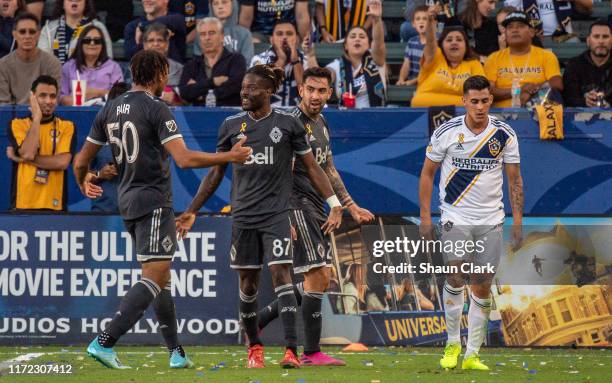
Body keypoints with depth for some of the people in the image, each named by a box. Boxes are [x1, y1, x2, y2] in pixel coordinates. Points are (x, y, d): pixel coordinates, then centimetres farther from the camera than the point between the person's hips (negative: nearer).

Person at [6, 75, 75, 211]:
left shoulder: (67, 127, 5)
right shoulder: (18, 124, 6)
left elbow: (62, 162, -9)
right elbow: (27, 153, -12)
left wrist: (23, 158, -9)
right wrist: (37, 118, -8)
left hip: (54, 205, 0)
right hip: (23, 204, 0)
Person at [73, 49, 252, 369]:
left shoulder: (109, 111, 9)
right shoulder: (155, 109, -12)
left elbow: (81, 161, 14)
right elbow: (184, 159, -20)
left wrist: (83, 183, 37)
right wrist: (230, 157, -10)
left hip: (127, 202, 8)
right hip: (154, 202, -8)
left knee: (161, 277, 16)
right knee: (154, 277, -10)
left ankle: (176, 352, 17)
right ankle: (104, 342, -21)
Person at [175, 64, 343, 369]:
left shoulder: (288, 124, 1)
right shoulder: (231, 125, 8)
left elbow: (312, 167, 6)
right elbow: (216, 173, 16)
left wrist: (335, 204, -1)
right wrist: (192, 211, 15)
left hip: (277, 214, -3)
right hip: (243, 215, 3)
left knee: (280, 273, -15)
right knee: (247, 282, 5)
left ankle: (291, 350, -20)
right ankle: (254, 347, 21)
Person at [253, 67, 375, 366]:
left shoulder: (321, 123, 16)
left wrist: (351, 206, 22)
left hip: (315, 208, 9)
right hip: (297, 205, -9)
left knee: (320, 280, 10)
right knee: (318, 276, -12)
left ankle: (258, 320, 18)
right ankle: (311, 353, -7)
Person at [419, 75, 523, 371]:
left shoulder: (505, 135, -1)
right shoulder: (446, 132, -5)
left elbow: (514, 179, 6)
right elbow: (427, 172, 3)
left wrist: (517, 220, -1)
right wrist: (425, 216, -2)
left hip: (491, 219, 2)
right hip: (455, 216, -2)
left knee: (483, 286, 2)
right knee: (456, 275, -19)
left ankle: (472, 354, 9)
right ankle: (452, 343, -2)